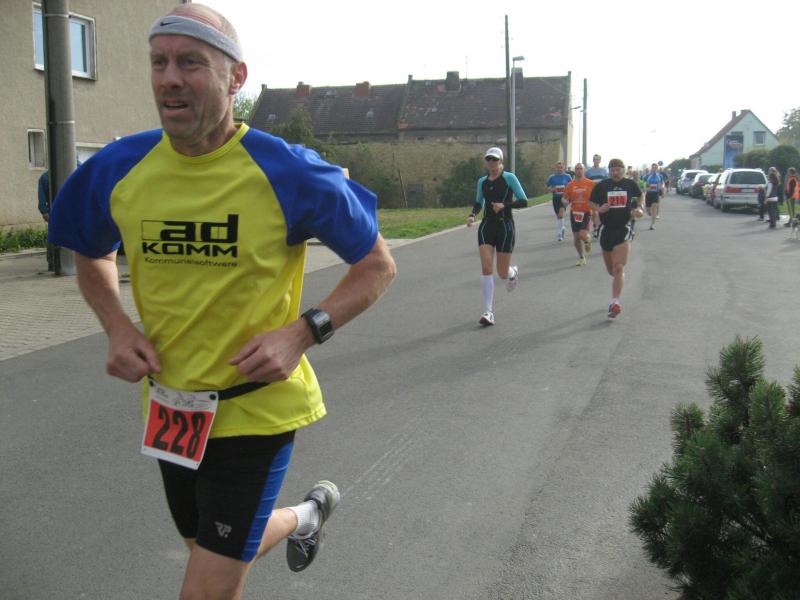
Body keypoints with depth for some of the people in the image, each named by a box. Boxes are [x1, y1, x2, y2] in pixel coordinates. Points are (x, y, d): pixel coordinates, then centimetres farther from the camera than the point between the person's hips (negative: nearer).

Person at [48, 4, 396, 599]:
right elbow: (91, 257, 15)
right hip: (169, 407, 5)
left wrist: (303, 332, -20)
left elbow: (377, 266, -7)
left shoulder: (287, 174, -17)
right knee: (213, 546, 26)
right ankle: (307, 515, 55)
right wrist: (118, 327, -4)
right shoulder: (118, 170, -5)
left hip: (257, 408, -5)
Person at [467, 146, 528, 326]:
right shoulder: (482, 181, 9)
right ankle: (488, 312, -10)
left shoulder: (509, 177, -4)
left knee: (503, 273, 2)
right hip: (487, 226, 3)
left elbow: (523, 202, -6)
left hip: (505, 226, -3)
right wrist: (472, 215, 2)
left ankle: (513, 272, 43)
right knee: (486, 268, -12)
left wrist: (504, 205, -20)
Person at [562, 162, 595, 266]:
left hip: (586, 212, -3)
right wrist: (565, 202, -12)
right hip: (574, 212, 3)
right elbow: (565, 199, 11)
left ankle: (588, 241, 18)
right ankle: (582, 258, 23)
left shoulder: (590, 184, -3)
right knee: (576, 237, 6)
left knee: (583, 234, -20)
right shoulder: (570, 184, 5)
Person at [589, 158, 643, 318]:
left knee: (619, 268, -15)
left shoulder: (630, 184, 4)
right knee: (610, 269, 12)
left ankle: (615, 302, -18)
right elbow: (591, 203, 9)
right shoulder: (601, 185, 4)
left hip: (623, 228, -2)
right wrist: (599, 209, -12)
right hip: (606, 229, 2)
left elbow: (639, 197, 18)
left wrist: (638, 209, -3)